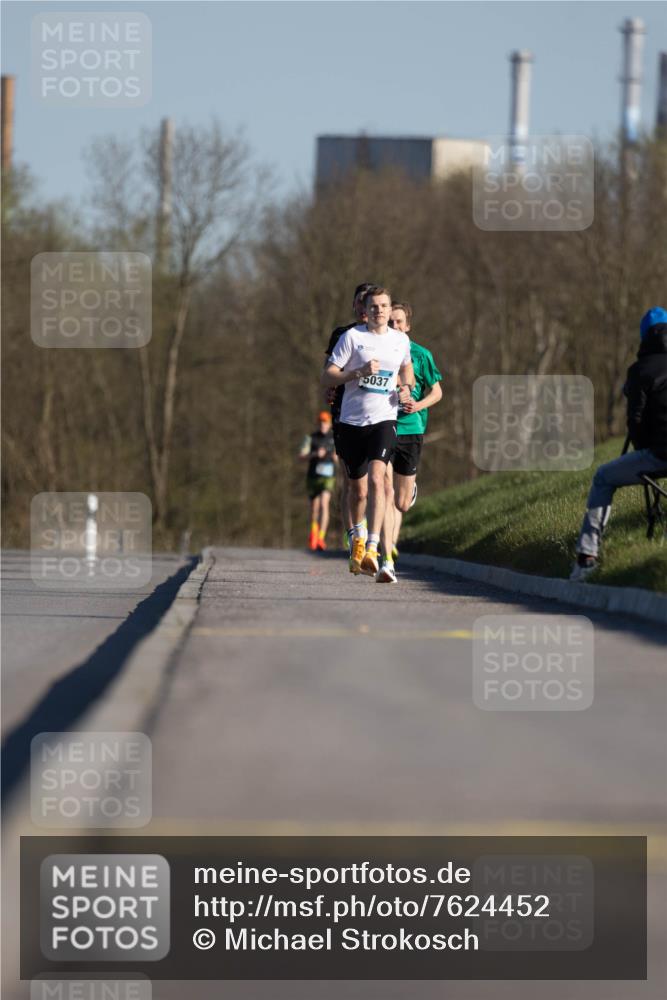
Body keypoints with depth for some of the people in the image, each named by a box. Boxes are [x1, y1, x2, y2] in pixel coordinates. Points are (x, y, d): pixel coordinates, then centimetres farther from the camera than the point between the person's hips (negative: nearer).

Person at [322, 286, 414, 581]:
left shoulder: (401, 340, 9)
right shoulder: (352, 336, -2)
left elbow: (406, 367, 30)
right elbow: (326, 377, -5)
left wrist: (406, 388, 9)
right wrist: (359, 372, -19)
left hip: (384, 420, 0)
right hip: (352, 421, 0)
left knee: (376, 479, -22)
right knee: (358, 490, 11)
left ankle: (372, 550, -30)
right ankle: (357, 537, 42)